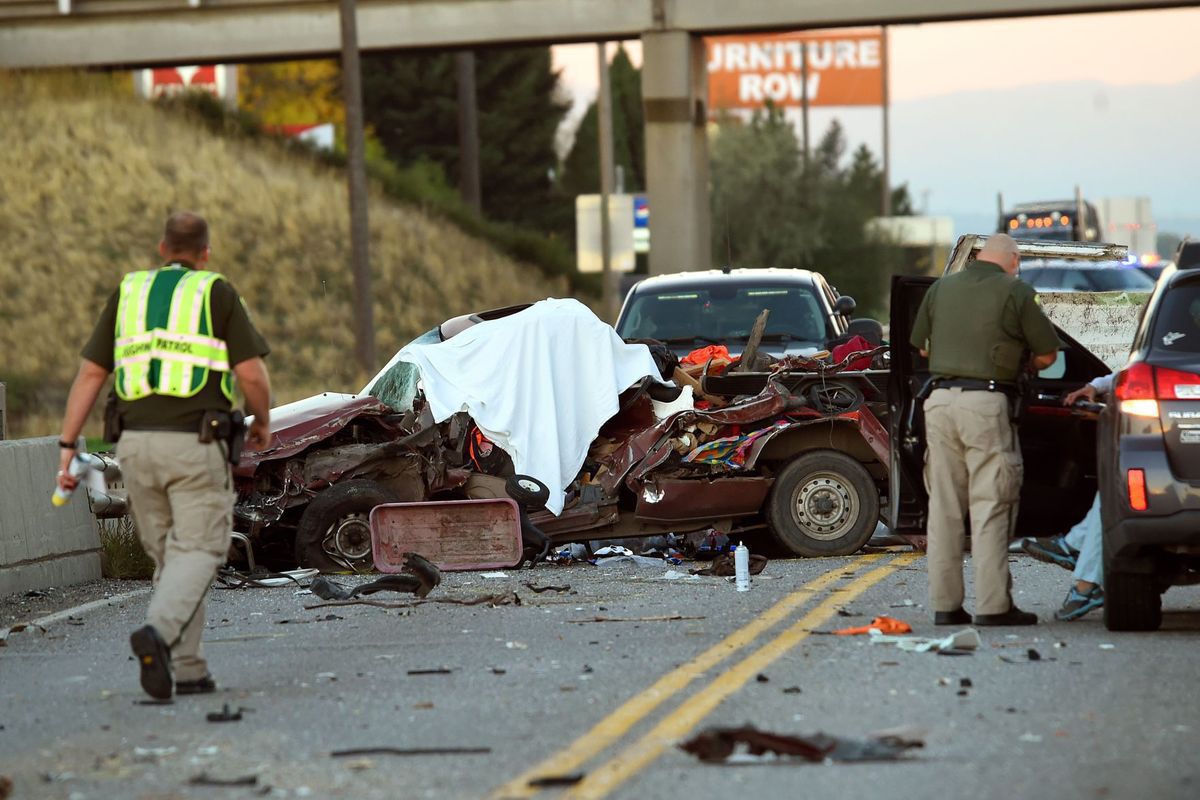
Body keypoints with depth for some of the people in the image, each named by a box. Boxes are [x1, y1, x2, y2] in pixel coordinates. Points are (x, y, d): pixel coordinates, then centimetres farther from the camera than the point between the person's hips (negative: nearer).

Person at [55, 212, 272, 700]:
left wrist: (67, 448, 10)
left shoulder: (127, 294, 13)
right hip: (195, 444, -4)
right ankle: (158, 632, -31)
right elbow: (252, 374, -4)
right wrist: (263, 422, 15)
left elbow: (89, 374, 9)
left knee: (169, 554, 16)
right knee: (198, 553, -3)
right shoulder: (217, 294, 2)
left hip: (137, 443, 4)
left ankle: (189, 671, 12)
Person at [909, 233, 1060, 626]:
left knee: (943, 506, 9)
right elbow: (1047, 354, 3)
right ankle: (993, 605, -5)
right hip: (986, 401, -5)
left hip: (939, 399, 5)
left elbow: (921, 346, 21)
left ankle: (945, 604, 10)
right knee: (990, 506, -2)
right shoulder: (1013, 291, -1)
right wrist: (1019, 364, 23)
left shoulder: (941, 288, 12)